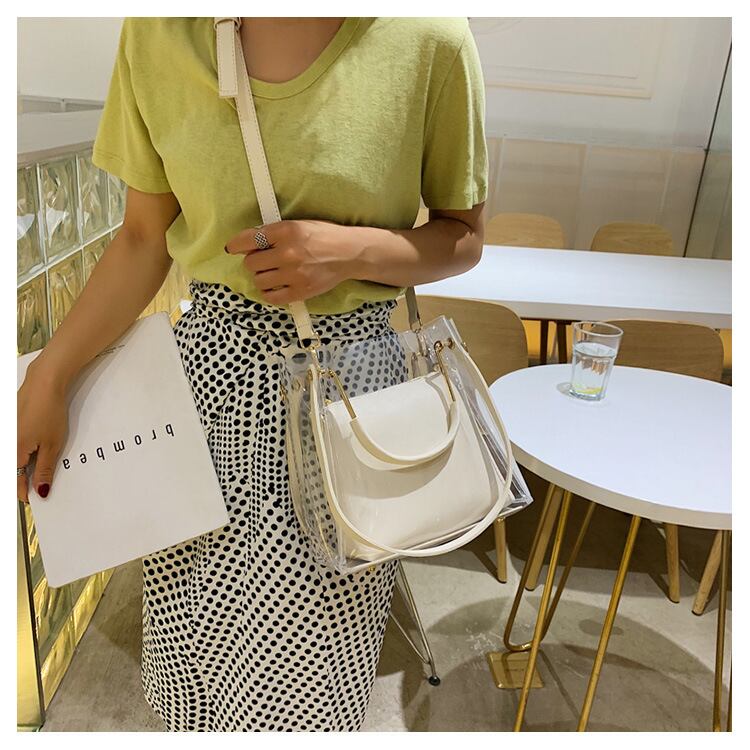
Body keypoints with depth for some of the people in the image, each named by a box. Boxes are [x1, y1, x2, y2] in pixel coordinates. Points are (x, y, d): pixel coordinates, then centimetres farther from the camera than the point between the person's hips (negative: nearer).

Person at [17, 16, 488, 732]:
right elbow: (144, 239, 7)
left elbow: (465, 238, 2)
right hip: (212, 360, 3)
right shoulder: (157, 32, 2)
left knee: (304, 673, 7)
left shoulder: (430, 39, -7)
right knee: (191, 646, 15)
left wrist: (353, 250, -18)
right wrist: (46, 379, 2)